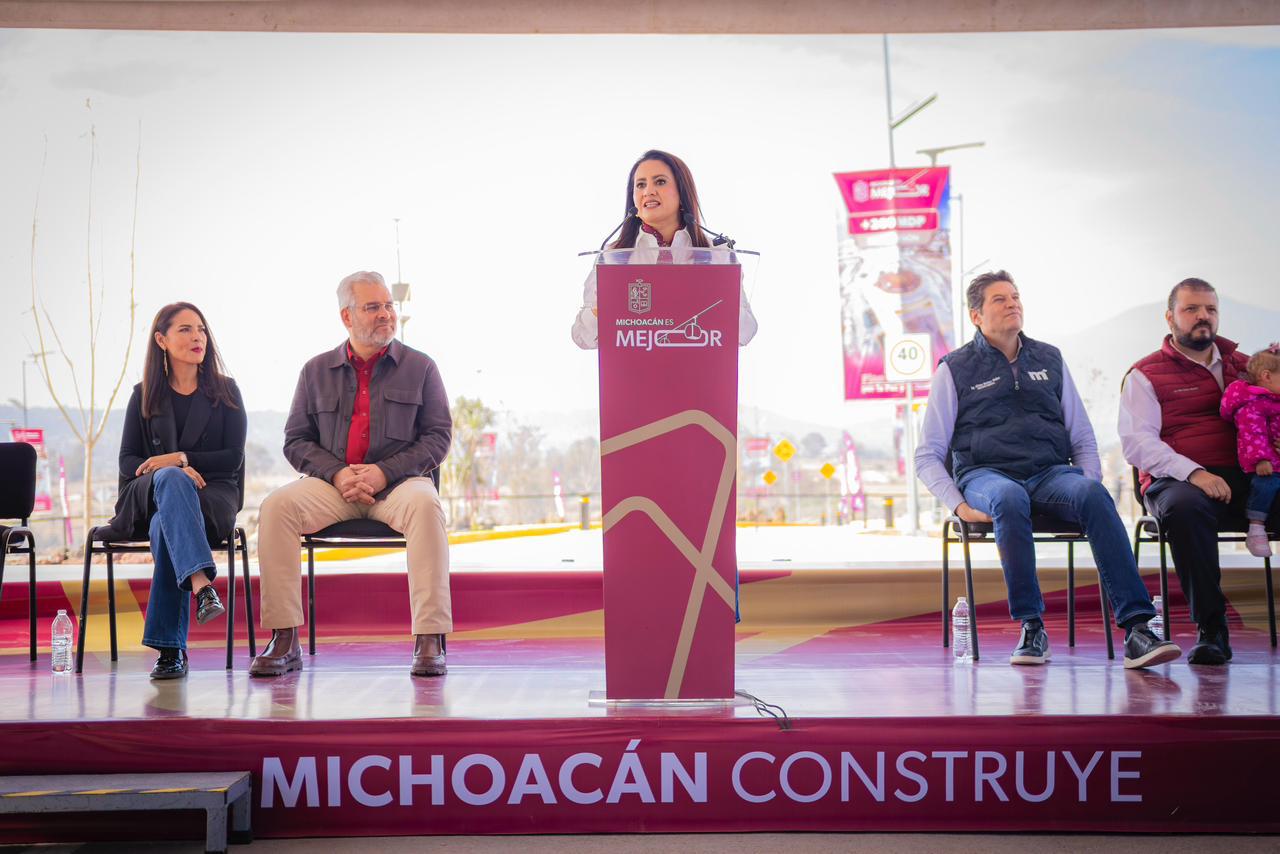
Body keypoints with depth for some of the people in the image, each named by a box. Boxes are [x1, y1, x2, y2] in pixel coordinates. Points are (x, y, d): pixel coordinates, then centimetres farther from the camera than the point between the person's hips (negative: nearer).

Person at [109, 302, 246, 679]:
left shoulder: (225, 391, 11)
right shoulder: (144, 395, 14)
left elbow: (232, 458, 2)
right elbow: (127, 461, 6)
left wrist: (181, 458, -12)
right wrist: (176, 470, -14)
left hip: (212, 496, -1)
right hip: (148, 495, 1)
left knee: (165, 526, -37)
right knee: (172, 480, -38)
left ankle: (171, 649, -41)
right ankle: (201, 585, -58)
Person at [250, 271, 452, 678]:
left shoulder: (419, 367, 7)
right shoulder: (317, 371, 13)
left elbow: (438, 437, 1)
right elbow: (296, 440, 10)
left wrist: (384, 472, -13)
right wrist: (337, 474, -10)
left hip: (398, 481, -2)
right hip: (333, 483, 2)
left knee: (424, 504, -37)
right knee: (277, 505, -27)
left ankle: (429, 640, -35)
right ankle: (284, 641, -24)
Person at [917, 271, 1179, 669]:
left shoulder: (1050, 360, 21)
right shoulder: (955, 369, 11)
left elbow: (1083, 438, 23)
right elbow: (927, 455, 9)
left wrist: (1089, 485, 2)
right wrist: (960, 505, -8)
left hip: (1050, 472, 2)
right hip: (986, 474, -2)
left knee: (1094, 496, -33)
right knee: (1009, 499, -40)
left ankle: (1136, 629, -41)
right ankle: (1031, 627, -30)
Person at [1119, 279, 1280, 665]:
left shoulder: (1241, 364, 25)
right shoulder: (1145, 375, 10)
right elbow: (1136, 441, -4)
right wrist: (1194, 473, -19)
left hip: (1246, 478, 4)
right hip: (1178, 480, -3)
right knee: (1184, 507, -39)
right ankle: (1211, 629, -29)